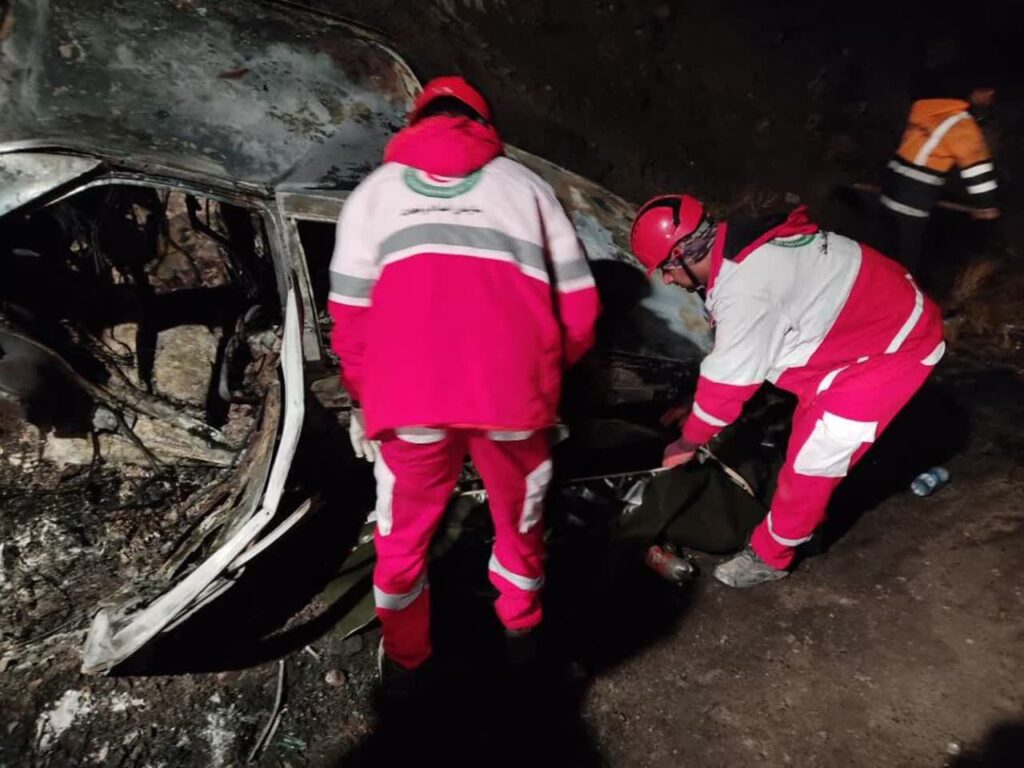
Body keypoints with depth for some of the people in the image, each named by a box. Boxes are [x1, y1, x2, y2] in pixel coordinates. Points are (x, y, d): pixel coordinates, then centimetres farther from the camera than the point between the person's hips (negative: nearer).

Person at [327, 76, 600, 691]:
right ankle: (522, 626, 49)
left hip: (410, 397, 0)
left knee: (405, 531, 22)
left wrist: (362, 402, 25)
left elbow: (351, 315, 12)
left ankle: (404, 658, 42)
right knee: (520, 515, 26)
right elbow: (580, 307, 10)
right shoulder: (526, 184, 15)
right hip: (514, 392, 1)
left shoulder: (374, 191, 16)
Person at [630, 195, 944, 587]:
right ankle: (802, 521, 38)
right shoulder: (740, 249, -1)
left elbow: (729, 378, -23)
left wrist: (686, 443, -8)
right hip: (879, 318, 10)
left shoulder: (743, 287, -32)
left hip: (895, 344, -10)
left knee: (816, 452, -5)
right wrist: (692, 407, 16)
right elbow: (733, 355, 10)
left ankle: (769, 555, 12)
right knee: (811, 431, 20)